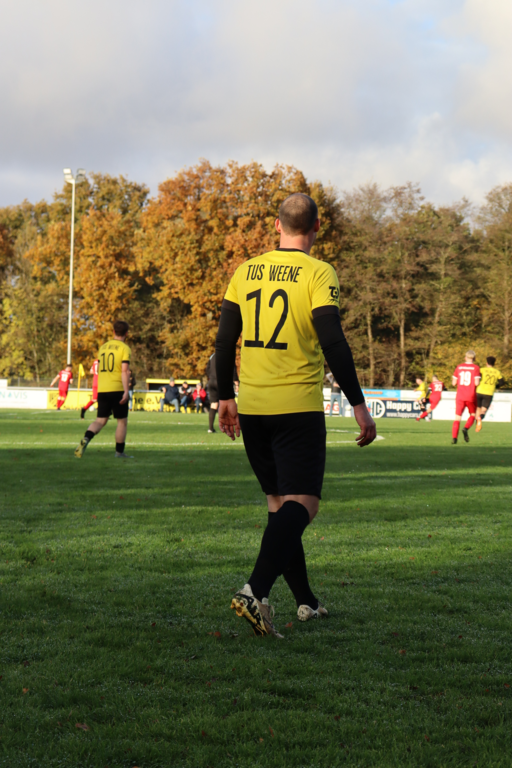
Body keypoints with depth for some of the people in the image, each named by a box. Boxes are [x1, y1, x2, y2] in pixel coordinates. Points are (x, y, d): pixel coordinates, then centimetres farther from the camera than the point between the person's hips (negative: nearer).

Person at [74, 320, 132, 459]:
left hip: (102, 390, 5)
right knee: (122, 421, 8)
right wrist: (126, 391, -19)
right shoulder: (124, 348, -5)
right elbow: (125, 371, -16)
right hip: (117, 390, -5)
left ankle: (85, 439, -21)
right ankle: (119, 452, 10)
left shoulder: (103, 347, 14)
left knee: (100, 420, 5)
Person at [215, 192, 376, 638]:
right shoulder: (318, 274, -6)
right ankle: (256, 591, -28)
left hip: (251, 407, 6)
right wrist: (359, 405, -11)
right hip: (298, 407, -5)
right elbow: (333, 342, -14)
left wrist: (226, 397, 20)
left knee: (280, 503, 16)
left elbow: (225, 339, 10)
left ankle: (306, 602, 21)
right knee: (301, 504, -7)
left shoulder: (246, 272, 8)